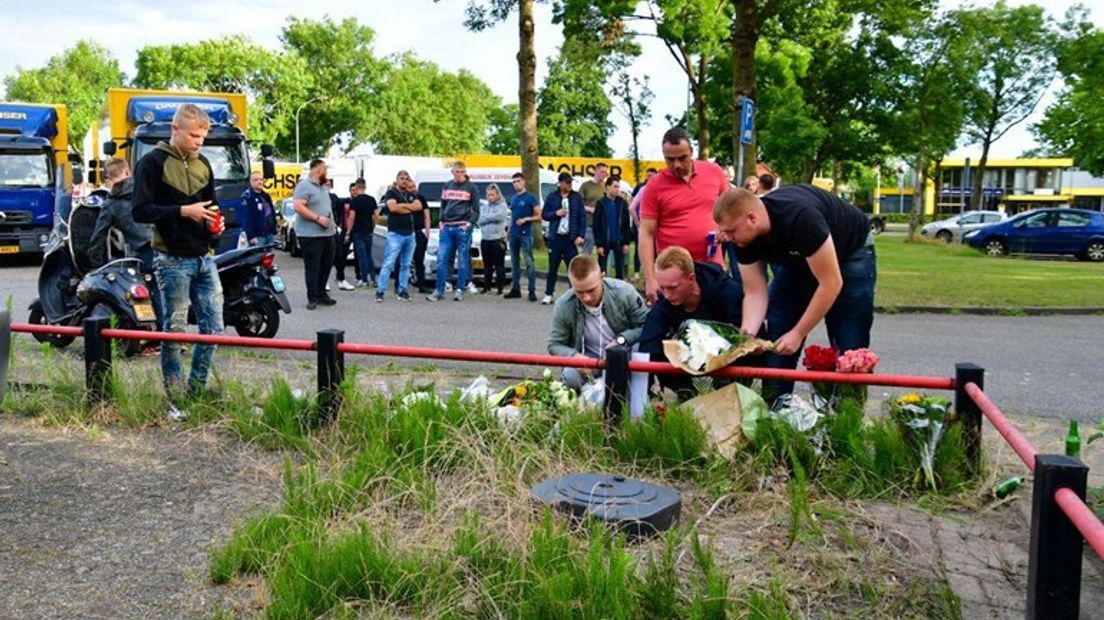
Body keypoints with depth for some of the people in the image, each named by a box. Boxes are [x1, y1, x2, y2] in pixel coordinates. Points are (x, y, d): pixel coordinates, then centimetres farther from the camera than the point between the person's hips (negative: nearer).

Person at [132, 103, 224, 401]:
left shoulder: (203, 164, 14)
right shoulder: (153, 162, -6)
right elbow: (141, 211, -12)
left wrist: (214, 224, 4)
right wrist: (183, 211, -21)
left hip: (204, 258, 6)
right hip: (173, 260, -6)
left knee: (213, 327, 6)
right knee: (174, 332, 1)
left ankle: (196, 389, 21)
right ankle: (175, 399, 11)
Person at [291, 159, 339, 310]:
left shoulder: (323, 187, 19)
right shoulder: (304, 185, -10)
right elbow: (297, 206, -21)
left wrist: (332, 223, 15)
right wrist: (318, 218, -22)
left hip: (328, 233, 9)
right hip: (311, 235, -9)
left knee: (326, 265, 12)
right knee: (312, 267, -4)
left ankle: (321, 293, 23)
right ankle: (313, 298, 2)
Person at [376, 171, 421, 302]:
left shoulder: (411, 195, 17)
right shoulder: (391, 193, 0)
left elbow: (419, 206, -1)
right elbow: (393, 207, -19)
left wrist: (403, 205, -11)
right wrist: (410, 209, -5)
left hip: (410, 234, 6)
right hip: (395, 234, -6)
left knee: (405, 265, 7)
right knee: (388, 264, -9)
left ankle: (403, 291, 11)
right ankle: (379, 291, -8)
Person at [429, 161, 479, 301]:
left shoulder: (471, 187, 3)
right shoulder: (447, 186, 14)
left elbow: (476, 209, 3)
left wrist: (470, 222, -11)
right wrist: (441, 221, 7)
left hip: (462, 228, -4)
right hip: (446, 228, 4)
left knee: (463, 260, -1)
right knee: (442, 259, 0)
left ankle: (459, 290, 6)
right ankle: (439, 290, 4)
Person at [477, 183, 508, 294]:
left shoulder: (502, 206, 2)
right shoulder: (484, 207, 17)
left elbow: (499, 216, -15)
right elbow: (481, 220, 5)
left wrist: (486, 217, -3)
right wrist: (491, 218, -9)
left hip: (498, 239, -5)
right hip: (485, 239, 5)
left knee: (499, 265, -4)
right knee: (487, 265, 11)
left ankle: (500, 288, -2)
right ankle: (486, 287, 17)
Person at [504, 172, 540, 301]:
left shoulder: (531, 198, -3)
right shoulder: (513, 198, 16)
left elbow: (538, 216, -4)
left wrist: (526, 219, -18)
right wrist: (509, 231, 16)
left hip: (525, 235, -7)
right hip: (513, 235, 7)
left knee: (529, 263, -8)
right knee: (515, 263, 10)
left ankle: (532, 291, -6)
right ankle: (515, 289, 17)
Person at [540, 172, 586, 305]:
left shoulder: (577, 197, 3)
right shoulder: (551, 196, 4)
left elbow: (582, 217, 2)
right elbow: (544, 215, 7)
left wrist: (580, 235, -7)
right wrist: (556, 213, -12)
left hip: (571, 237, -1)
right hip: (555, 237, 1)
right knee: (553, 267, 7)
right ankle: (548, 294, 15)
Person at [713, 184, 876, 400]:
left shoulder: (800, 218, -39)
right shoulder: (745, 237, -20)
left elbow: (831, 284, -33)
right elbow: (755, 293, -14)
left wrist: (798, 334, -29)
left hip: (850, 253, -5)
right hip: (797, 260, 6)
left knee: (849, 349, -11)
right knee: (776, 344, -3)